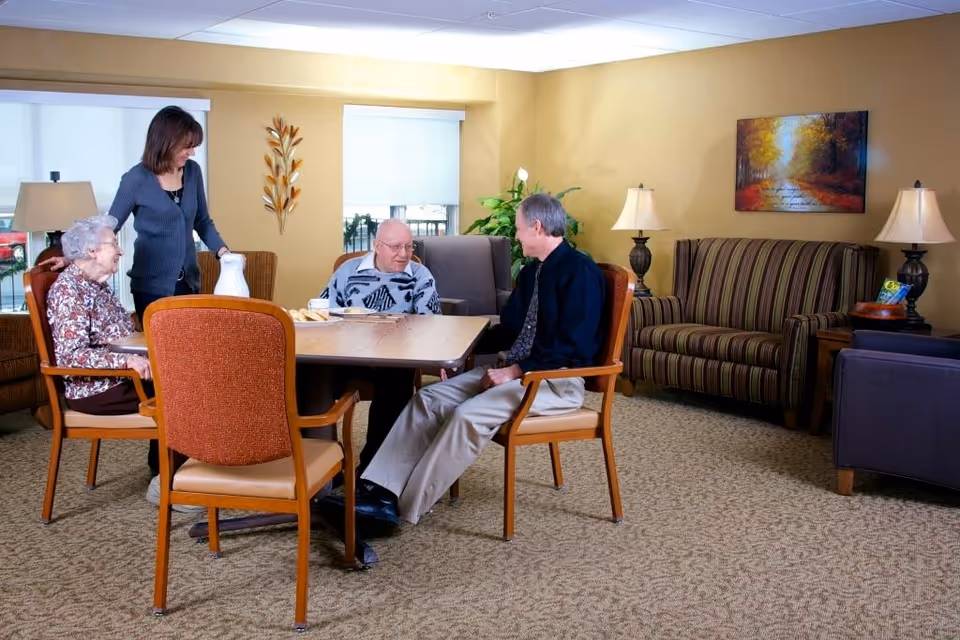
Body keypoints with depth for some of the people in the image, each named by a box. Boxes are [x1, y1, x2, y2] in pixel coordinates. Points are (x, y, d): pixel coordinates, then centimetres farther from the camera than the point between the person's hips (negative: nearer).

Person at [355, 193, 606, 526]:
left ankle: (406, 506, -20)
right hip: (515, 370, 9)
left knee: (469, 415, -29)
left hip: (557, 379, -9)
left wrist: (513, 371, -20)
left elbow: (573, 347, -21)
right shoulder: (531, 273, 16)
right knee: (429, 398, -7)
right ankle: (385, 491, -16)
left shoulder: (580, 271, -13)